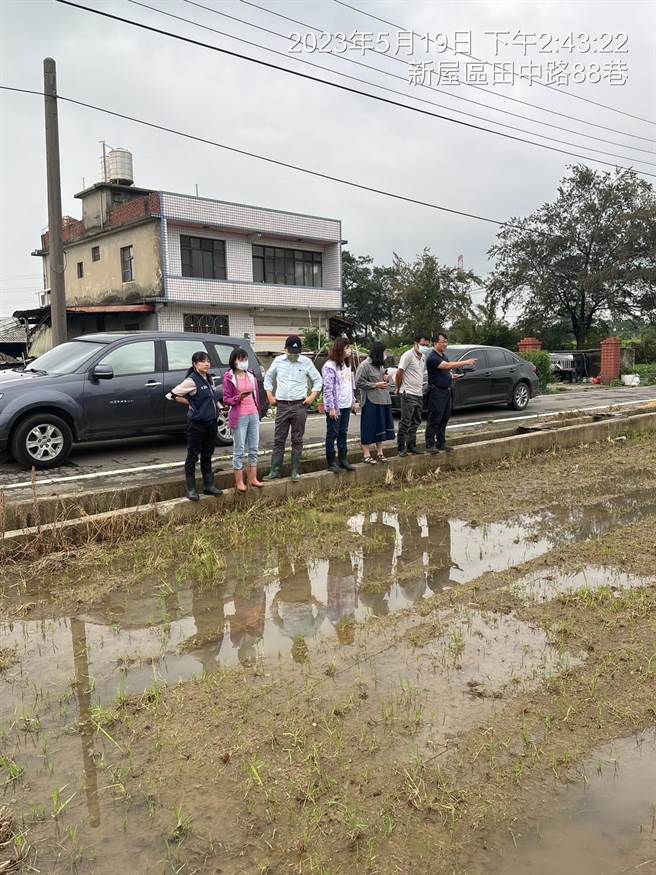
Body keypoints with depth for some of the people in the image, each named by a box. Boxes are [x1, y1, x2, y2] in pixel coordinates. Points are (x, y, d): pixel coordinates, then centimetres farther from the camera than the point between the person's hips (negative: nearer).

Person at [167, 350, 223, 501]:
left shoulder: (209, 380, 10)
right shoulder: (191, 381, -12)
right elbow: (172, 395, -12)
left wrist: (218, 407, 5)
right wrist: (191, 403, -6)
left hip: (211, 423, 7)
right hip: (197, 424, -7)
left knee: (207, 455, 14)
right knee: (193, 456, 2)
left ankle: (209, 486, 23)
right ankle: (191, 489, 9)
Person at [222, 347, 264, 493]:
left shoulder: (250, 375, 10)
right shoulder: (229, 378, -6)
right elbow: (226, 399, -6)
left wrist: (258, 410, 13)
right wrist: (239, 397, -23)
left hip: (253, 415, 6)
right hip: (239, 416, -6)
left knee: (253, 448, 10)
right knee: (239, 450, -1)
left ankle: (253, 478, 20)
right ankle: (239, 482, 7)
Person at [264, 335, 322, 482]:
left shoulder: (306, 362, 0)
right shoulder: (278, 361, 4)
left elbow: (317, 380, 8)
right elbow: (268, 377, 16)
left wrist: (312, 396, -2)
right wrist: (270, 395, 8)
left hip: (300, 405, -1)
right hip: (282, 405, 1)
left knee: (297, 440, 5)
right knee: (278, 440, 3)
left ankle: (295, 471, 13)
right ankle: (275, 471, 9)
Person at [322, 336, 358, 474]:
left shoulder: (347, 365, 13)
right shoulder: (330, 366, -13)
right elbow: (328, 388, -16)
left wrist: (353, 401, 17)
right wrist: (331, 407, -19)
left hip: (346, 406, 8)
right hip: (335, 407, -8)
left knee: (343, 434, 13)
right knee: (332, 434, 1)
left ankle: (343, 460, 21)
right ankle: (331, 463, 7)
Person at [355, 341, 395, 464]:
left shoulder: (380, 365, 15)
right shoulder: (365, 365, -11)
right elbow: (359, 383, -15)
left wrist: (386, 379, 5)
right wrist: (376, 385, -15)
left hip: (383, 401, 8)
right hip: (370, 402, -8)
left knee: (381, 427, 13)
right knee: (369, 428, -4)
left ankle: (379, 452, 23)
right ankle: (366, 455, 3)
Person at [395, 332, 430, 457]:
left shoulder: (423, 357, 13)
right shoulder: (408, 355, -12)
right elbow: (399, 373, -15)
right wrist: (399, 389, -7)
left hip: (419, 395, 8)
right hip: (409, 395, -8)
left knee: (415, 423, 13)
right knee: (405, 423, -5)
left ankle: (411, 446, 23)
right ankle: (401, 448, 0)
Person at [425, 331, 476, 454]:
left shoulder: (443, 355, 16)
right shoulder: (432, 357, -16)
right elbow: (447, 365, -28)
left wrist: (452, 376, 7)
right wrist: (466, 362, -27)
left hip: (446, 391, 9)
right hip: (436, 392, -9)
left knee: (444, 419, 12)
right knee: (434, 420, -6)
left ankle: (441, 444, 19)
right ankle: (430, 445, -1)